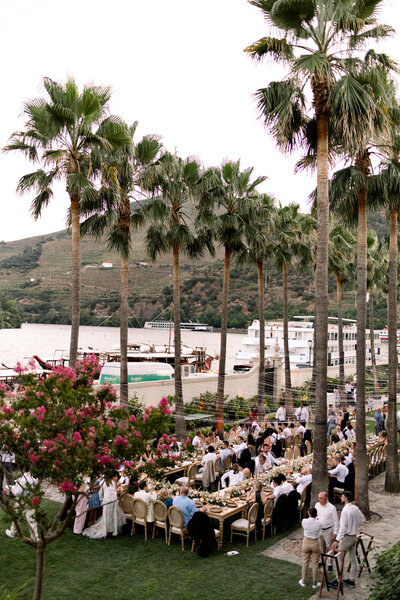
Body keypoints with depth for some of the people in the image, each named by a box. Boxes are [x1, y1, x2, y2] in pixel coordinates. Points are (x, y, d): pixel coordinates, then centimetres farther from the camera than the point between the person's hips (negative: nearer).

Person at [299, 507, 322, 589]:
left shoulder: (304, 521, -17)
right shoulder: (319, 523, -17)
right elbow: (319, 531, 0)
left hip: (306, 542, 1)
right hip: (315, 543, 0)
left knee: (305, 563, 15)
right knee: (315, 564, 13)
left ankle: (303, 581, 28)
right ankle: (314, 583, 23)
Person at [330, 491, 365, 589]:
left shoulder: (345, 510, -25)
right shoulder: (355, 508, 0)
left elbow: (343, 527, -28)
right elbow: (362, 519, 15)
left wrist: (337, 540, -27)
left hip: (347, 537, -8)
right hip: (354, 536, 8)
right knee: (353, 558, 16)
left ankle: (338, 581, 10)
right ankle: (352, 580, 27)